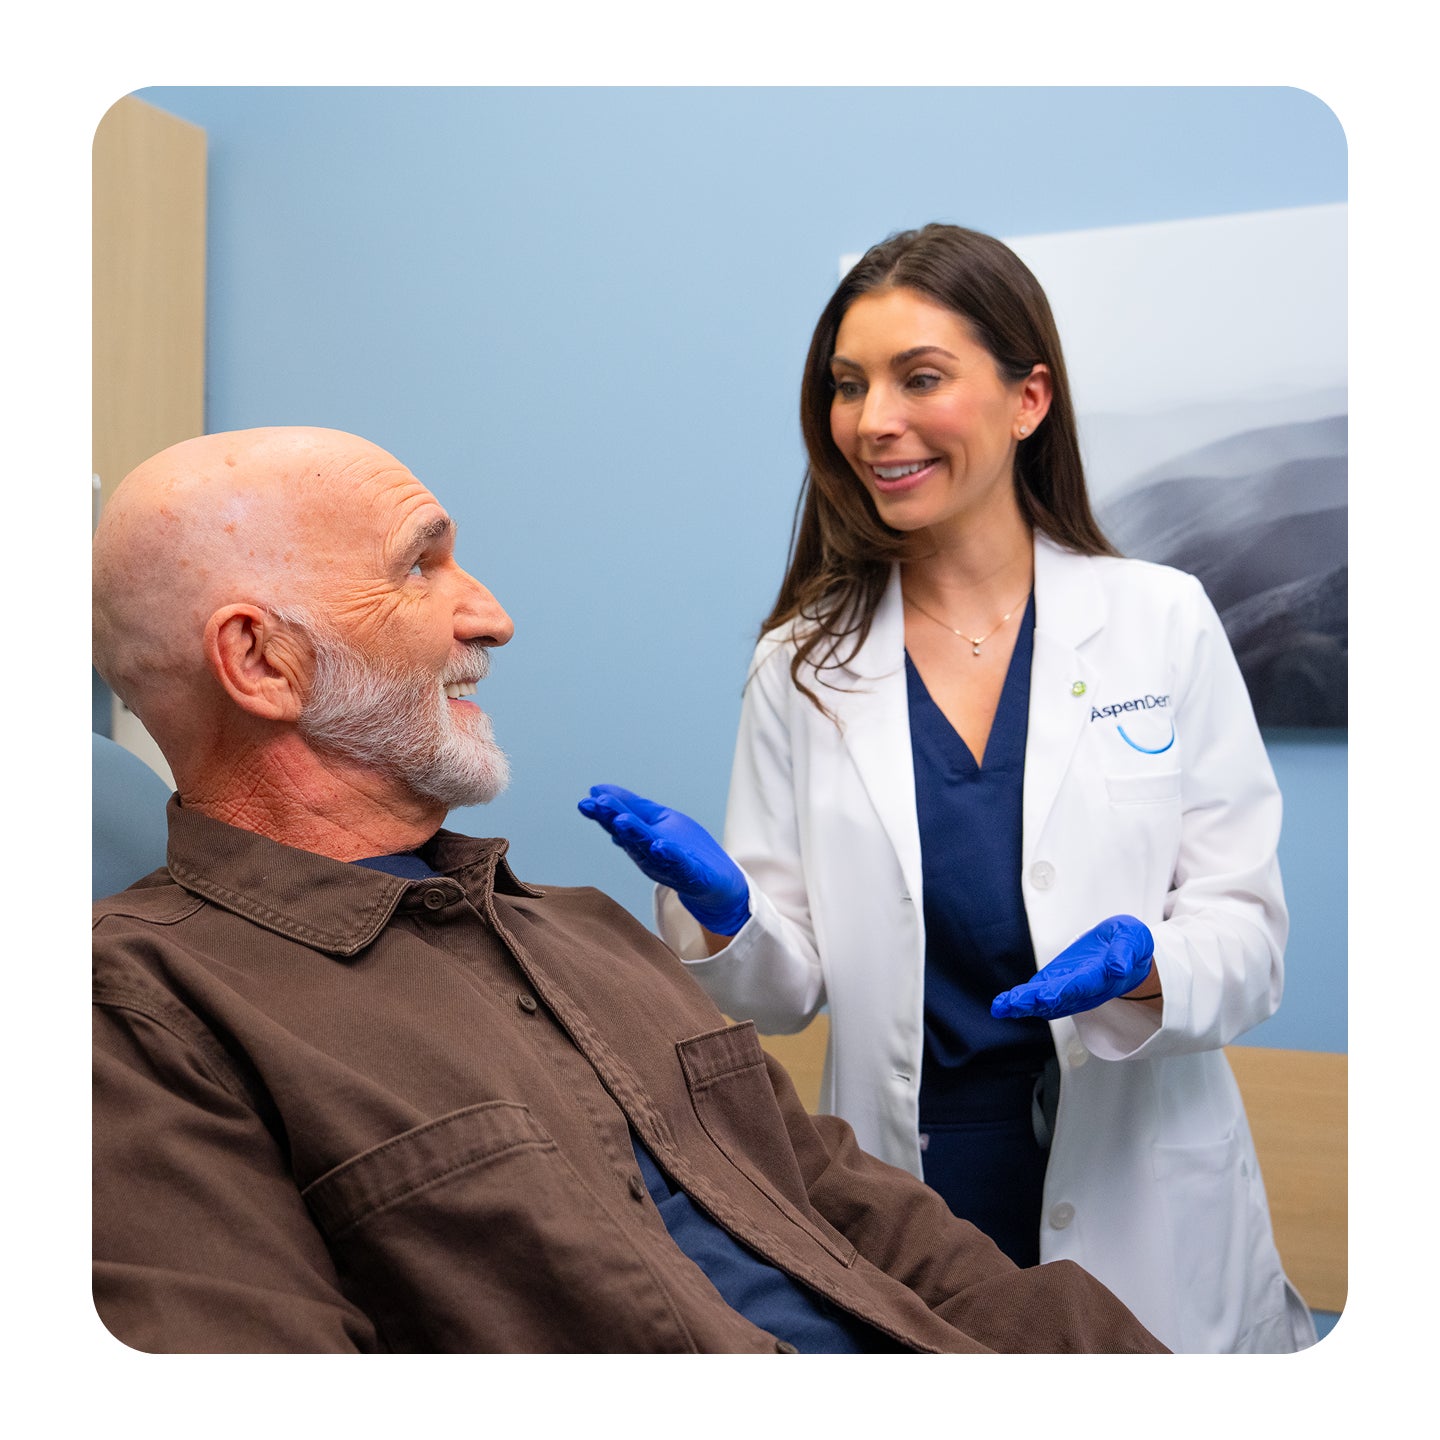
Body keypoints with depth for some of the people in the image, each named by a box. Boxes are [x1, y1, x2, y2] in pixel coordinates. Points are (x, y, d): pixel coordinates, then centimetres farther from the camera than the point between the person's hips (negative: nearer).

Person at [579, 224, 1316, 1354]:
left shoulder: (1162, 620, -4)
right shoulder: (804, 664, -1)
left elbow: (1248, 935, -4)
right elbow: (791, 988, 0)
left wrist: (1142, 966, -24)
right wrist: (721, 911, -20)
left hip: (1143, 1212, 0)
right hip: (903, 1211, 1)